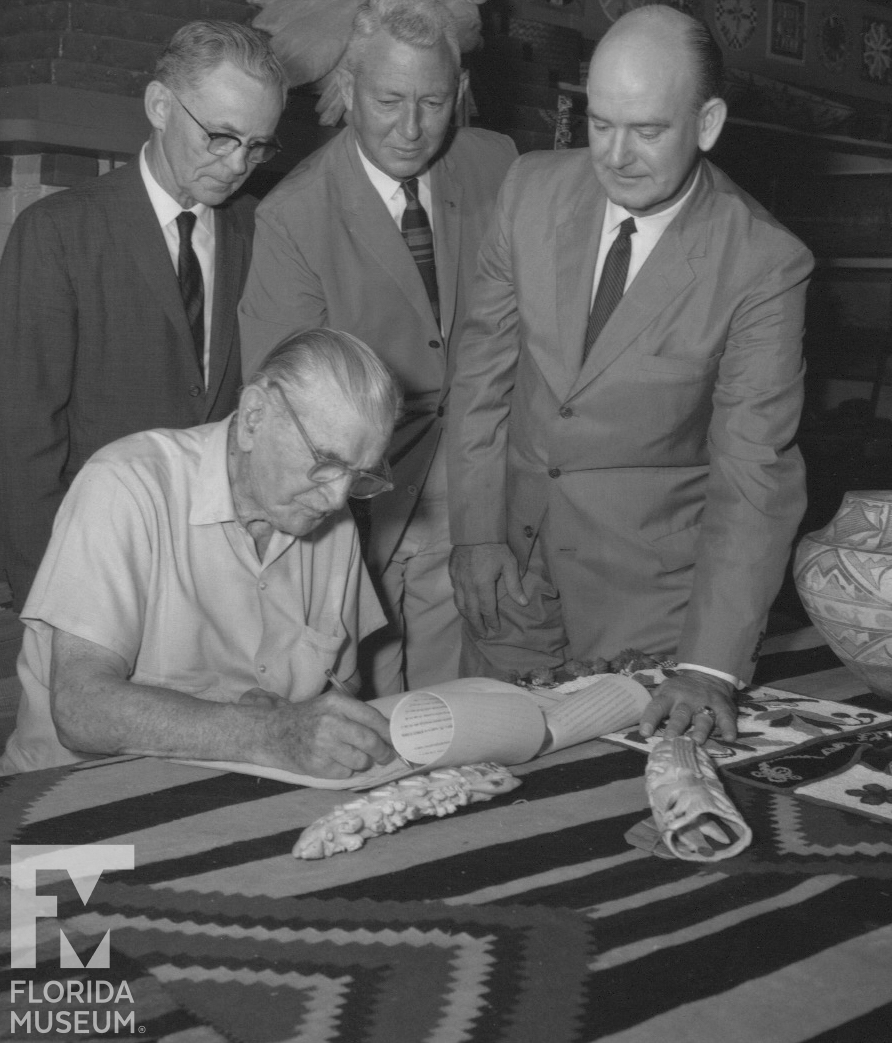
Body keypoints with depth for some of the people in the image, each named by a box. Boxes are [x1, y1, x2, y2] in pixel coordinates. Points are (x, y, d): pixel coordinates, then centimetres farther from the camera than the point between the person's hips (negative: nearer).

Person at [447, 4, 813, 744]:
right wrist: (475, 530, -2)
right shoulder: (534, 189, -6)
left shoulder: (764, 265, -17)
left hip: (649, 581, -3)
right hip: (512, 562, 4)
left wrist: (711, 667, -25)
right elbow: (484, 365, 2)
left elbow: (754, 474, -19)